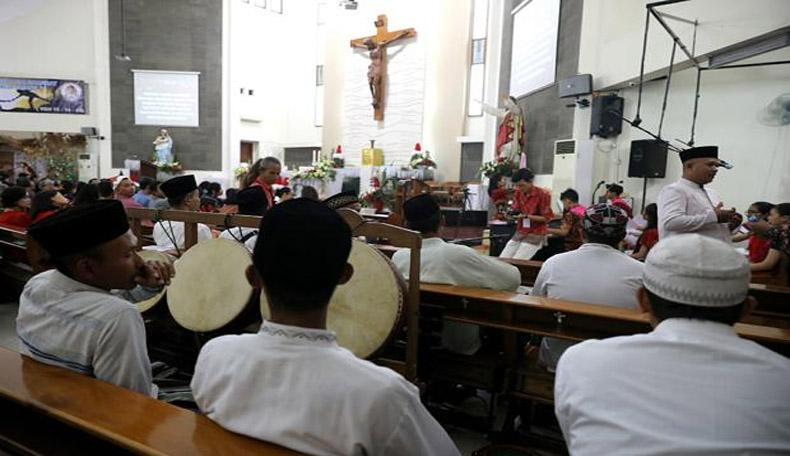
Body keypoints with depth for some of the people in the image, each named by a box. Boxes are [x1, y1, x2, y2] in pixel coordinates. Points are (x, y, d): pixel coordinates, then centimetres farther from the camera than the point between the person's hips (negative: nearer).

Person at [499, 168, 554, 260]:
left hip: (536, 235, -6)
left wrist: (526, 216, -22)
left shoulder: (543, 194, -13)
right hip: (519, 233, 6)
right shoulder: (517, 193, 4)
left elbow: (546, 218, -10)